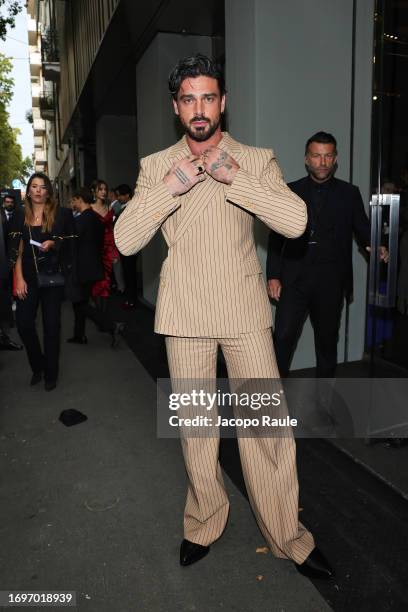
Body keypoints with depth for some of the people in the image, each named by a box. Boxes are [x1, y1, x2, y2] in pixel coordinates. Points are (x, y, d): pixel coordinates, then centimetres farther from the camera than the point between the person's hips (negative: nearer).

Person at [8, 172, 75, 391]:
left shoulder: (60, 214, 0)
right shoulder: (20, 216, 5)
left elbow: (68, 244, 7)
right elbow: (16, 250, 4)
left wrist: (53, 244, -14)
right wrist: (19, 279, -5)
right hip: (28, 277, 2)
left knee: (51, 325, 3)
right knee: (24, 324, -3)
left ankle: (51, 373, 17)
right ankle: (37, 366, 22)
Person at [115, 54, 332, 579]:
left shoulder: (256, 161, 4)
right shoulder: (155, 167, 6)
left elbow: (295, 221, -12)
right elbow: (125, 240, -4)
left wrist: (232, 176, -17)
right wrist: (172, 186, -13)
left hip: (245, 311, 0)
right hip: (184, 313, 1)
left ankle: (287, 537, 21)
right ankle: (204, 524, 32)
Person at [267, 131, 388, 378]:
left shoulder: (349, 193, 9)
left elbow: (362, 230, 9)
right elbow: (276, 237, 6)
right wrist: (273, 275, -1)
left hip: (331, 283, 1)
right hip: (294, 280, -1)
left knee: (327, 340, 11)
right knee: (283, 337, -8)